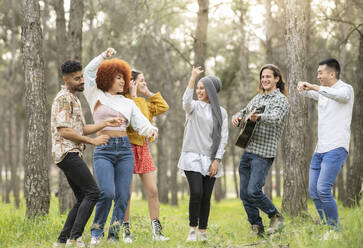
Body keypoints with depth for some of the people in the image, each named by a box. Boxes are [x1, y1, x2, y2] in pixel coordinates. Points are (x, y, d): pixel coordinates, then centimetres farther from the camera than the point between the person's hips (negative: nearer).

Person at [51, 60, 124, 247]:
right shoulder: (63, 98, -10)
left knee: (83, 199, 8)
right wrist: (93, 141, -13)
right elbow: (64, 131, -18)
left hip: (72, 154, 10)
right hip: (67, 153, -10)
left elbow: (81, 129, 22)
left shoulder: (73, 99, 22)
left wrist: (106, 123, 11)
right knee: (92, 192, -14)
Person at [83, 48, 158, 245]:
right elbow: (88, 73, -3)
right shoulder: (97, 97, 8)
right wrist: (104, 56, -4)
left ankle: (114, 235, 8)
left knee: (123, 195, -3)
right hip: (103, 151, -4)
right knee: (107, 193, -17)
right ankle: (96, 232, 4)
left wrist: (151, 130, -14)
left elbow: (141, 122, 7)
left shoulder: (128, 103, 16)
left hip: (125, 149, 4)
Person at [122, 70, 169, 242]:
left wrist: (149, 93, 13)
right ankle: (126, 232, 7)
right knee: (126, 194, -2)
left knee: (153, 191, 3)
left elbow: (163, 107, 18)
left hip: (143, 148, 7)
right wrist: (133, 96, -17)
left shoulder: (144, 103, 17)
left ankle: (156, 232, 8)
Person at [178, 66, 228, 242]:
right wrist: (193, 78, -26)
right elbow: (186, 102, -20)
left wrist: (217, 160, -3)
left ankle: (203, 232, 9)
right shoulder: (194, 107, 5)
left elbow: (223, 137, 7)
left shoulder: (221, 112, 10)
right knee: (196, 193, -15)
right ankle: (192, 230, -6)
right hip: (192, 157, -2)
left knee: (206, 197, 2)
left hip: (210, 160, 2)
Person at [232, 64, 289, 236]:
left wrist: (259, 117, -43)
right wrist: (237, 118, 0)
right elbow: (244, 112, 26)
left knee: (253, 191, -17)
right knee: (244, 194, 5)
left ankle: (276, 217, 3)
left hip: (264, 153, -8)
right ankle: (257, 228, 14)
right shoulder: (258, 98, 21)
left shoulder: (280, 99, -4)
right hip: (248, 150, 8)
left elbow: (276, 118, -22)